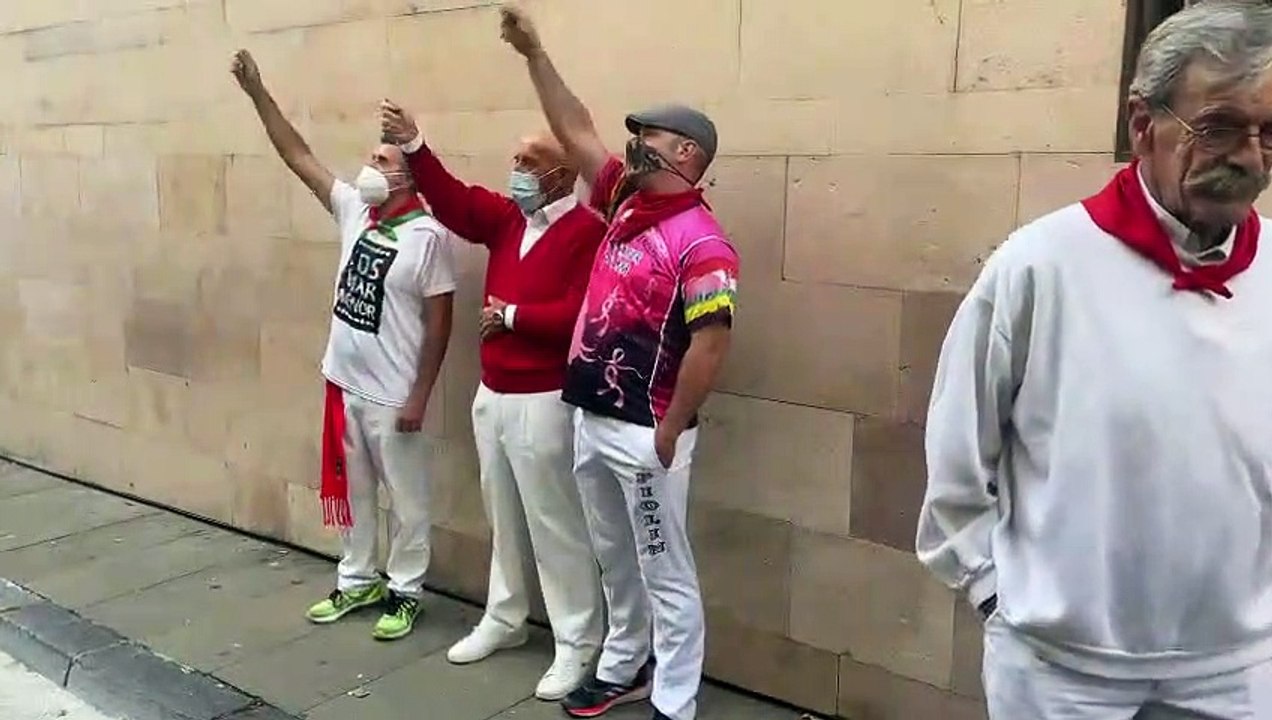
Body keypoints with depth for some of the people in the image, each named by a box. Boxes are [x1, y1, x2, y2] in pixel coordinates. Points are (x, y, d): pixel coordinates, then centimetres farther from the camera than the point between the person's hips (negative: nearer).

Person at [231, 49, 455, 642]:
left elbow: (439, 322, -15)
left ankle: (405, 592, 23)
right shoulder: (354, 211, 4)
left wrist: (420, 396, -16)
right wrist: (257, 92, 1)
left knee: (405, 500, 8)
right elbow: (298, 156, 7)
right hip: (343, 384, 7)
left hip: (392, 395, -7)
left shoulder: (428, 235, -15)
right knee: (350, 492, 19)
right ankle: (357, 582, 34)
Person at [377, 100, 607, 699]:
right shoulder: (507, 219, 10)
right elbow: (452, 199, 2)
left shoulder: (587, 233, -16)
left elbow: (578, 316, -25)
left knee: (556, 526, 0)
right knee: (504, 518, 19)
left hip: (543, 403, -8)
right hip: (491, 395, 8)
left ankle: (578, 646, 13)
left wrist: (512, 316, -13)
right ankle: (504, 620, 35)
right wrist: (412, 146, -11)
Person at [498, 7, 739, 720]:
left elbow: (710, 346, -21)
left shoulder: (701, 242, -17)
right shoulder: (625, 203, 8)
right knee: (615, 561, 22)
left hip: (644, 434, -8)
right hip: (590, 419, 9)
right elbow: (576, 132, 13)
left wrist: (670, 434, -18)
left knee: (667, 575, 3)